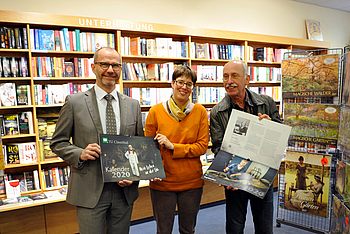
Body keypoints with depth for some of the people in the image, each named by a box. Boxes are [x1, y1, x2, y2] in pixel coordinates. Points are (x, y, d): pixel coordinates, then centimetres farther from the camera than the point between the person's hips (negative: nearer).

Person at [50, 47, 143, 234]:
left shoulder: (133, 105, 3)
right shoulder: (75, 102, -5)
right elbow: (58, 142, 1)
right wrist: (80, 153, -18)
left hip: (125, 189, 3)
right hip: (89, 191, -3)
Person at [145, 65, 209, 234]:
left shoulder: (200, 111, -3)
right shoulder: (156, 111, -5)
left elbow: (202, 146, -6)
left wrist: (173, 147, -17)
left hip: (192, 181, 1)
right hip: (162, 182, -1)